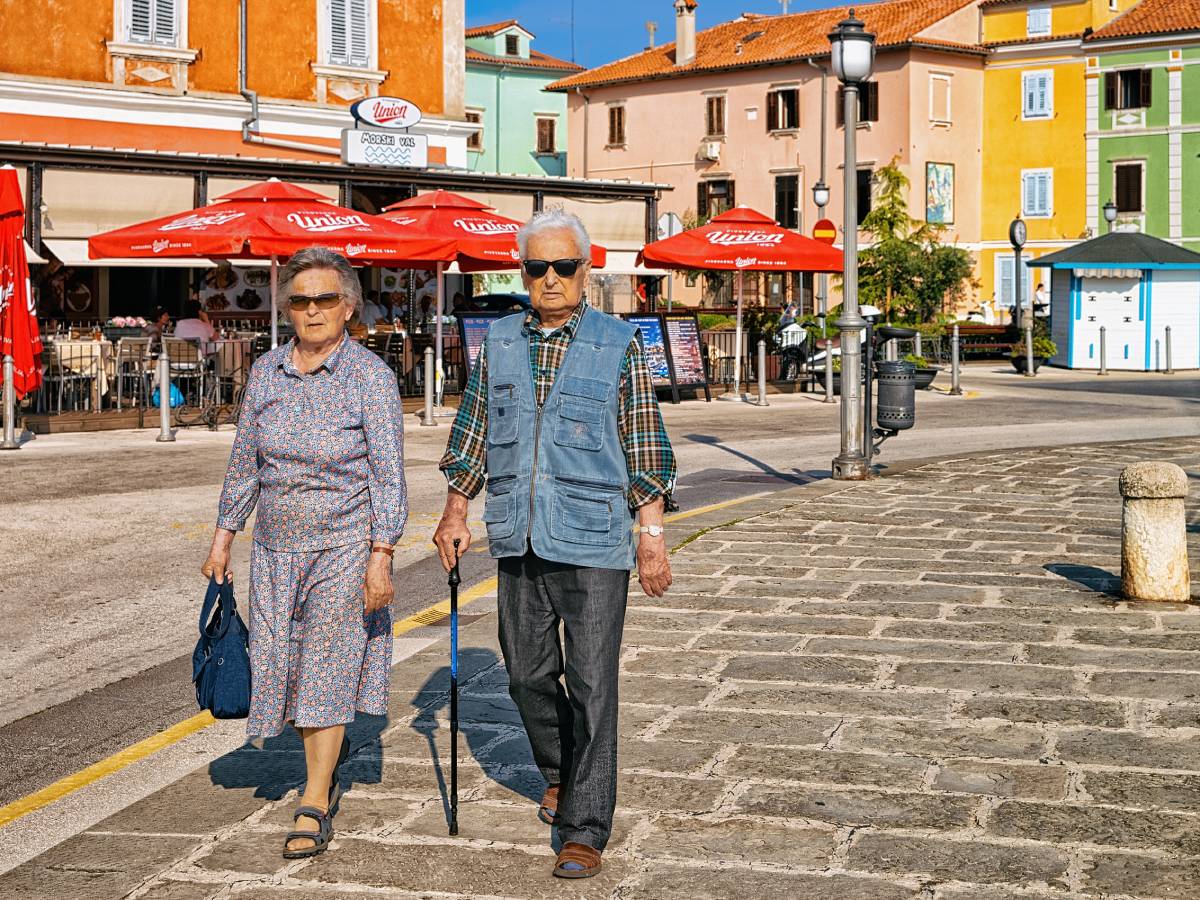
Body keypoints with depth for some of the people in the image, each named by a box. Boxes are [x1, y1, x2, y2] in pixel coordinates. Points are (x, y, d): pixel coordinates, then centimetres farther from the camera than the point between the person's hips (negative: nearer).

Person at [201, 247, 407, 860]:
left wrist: (380, 557, -17)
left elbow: (388, 475, -11)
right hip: (276, 546, 5)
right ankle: (329, 772, 34)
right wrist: (223, 537, 11)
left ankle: (314, 805, 7)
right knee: (284, 663, 11)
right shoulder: (266, 372, 4)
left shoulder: (371, 377, -10)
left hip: (344, 544, -5)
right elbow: (244, 462, 12)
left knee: (326, 668, -3)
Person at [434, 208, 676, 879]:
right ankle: (560, 773, 39)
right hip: (519, 542, 4)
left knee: (591, 686, -5)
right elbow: (473, 433, 16)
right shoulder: (500, 344, 10)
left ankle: (585, 830, 2)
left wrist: (652, 531, -4)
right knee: (528, 675, 13)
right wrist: (456, 512, 10)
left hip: (594, 544, -4)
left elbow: (644, 445, 0)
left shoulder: (618, 345, 0)